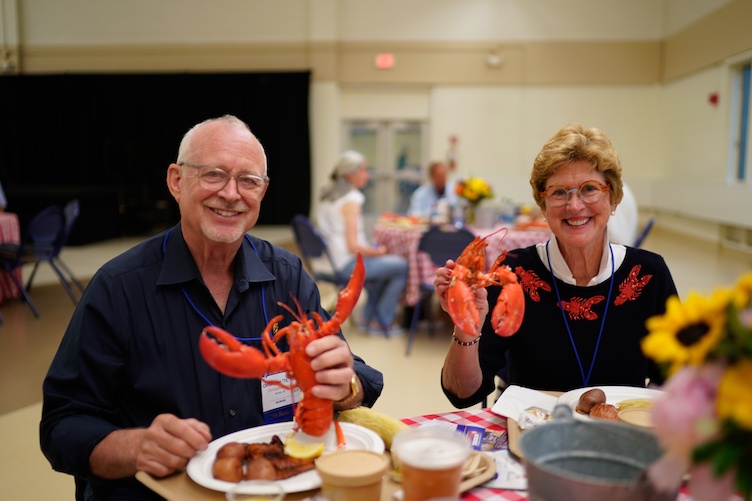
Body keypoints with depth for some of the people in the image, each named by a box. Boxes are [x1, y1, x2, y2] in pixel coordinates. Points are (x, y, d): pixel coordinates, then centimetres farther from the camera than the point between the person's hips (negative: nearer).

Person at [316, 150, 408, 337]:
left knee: (385, 263, 28)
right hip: (349, 264, -10)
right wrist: (379, 251, -7)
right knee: (401, 266, -2)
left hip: (332, 261, 10)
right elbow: (354, 246, -23)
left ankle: (368, 317, 30)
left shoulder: (327, 196, 9)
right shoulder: (351, 201, -18)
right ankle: (381, 322, 9)